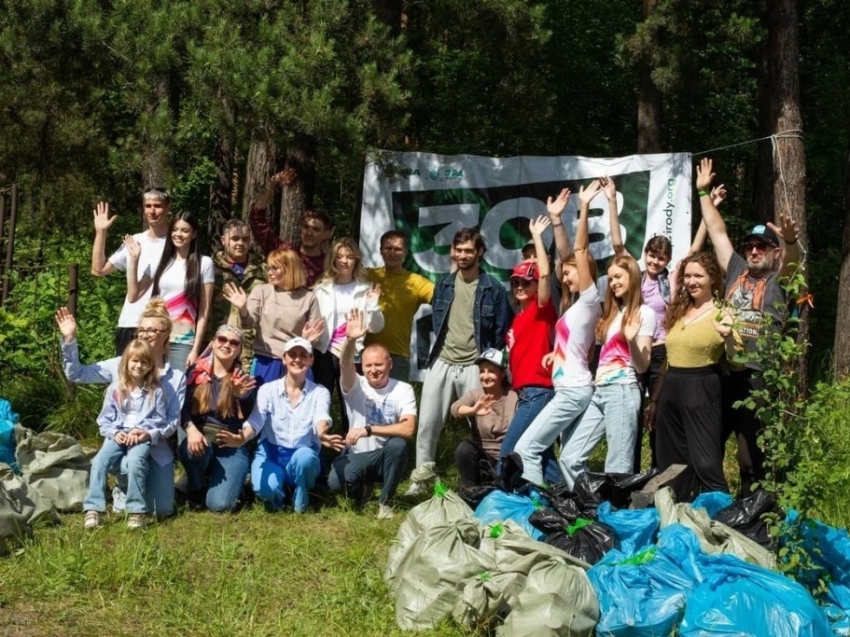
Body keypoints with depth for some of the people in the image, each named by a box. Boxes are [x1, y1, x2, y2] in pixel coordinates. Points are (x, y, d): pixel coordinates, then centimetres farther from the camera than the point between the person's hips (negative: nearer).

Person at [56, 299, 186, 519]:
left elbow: (174, 420, -4)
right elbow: (76, 375, -1)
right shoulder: (121, 365, 0)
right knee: (131, 466, -38)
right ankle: (124, 492, 2)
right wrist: (69, 340, -14)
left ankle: (138, 490, 29)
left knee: (162, 510, -9)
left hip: (157, 447, 1)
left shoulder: (177, 377, 1)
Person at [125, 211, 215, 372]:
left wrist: (196, 348, -5)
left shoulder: (204, 263, 1)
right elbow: (133, 296, 11)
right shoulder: (160, 261, 11)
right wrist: (134, 260, 5)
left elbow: (204, 311, 0)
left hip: (184, 342, -3)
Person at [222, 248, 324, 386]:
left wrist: (309, 339, -17)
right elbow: (248, 324, -4)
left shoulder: (308, 298, 2)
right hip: (265, 362, 0)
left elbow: (314, 334, 5)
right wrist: (243, 309, -25)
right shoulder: (261, 291, 4)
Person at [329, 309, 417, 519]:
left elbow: (408, 429, -21)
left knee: (397, 444, -35)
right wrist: (350, 340, -50)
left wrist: (368, 429, -27)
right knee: (335, 482, -29)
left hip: (386, 455, -1)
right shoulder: (355, 386, -5)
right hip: (357, 455, 1)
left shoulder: (403, 390, -7)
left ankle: (385, 501, -13)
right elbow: (345, 366, -29)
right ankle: (363, 487, 11)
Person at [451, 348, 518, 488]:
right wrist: (472, 410, -47)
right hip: (483, 458, 3)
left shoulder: (514, 398, -8)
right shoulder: (474, 395, -3)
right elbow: (455, 408, -24)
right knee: (464, 448, -28)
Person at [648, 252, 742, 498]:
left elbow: (737, 361, -11)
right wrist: (655, 398, 20)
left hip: (702, 390, -7)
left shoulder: (721, 313, -5)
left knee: (706, 462, -9)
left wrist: (728, 337, -31)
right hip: (671, 389, 7)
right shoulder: (678, 311, 13)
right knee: (671, 463, 12)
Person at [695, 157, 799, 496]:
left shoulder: (778, 279, 3)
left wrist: (790, 241, -40)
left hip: (759, 377, -4)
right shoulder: (736, 271, 14)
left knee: (754, 454, 2)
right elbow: (718, 232, 17)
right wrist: (704, 193, 16)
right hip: (723, 373, 4)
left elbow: (791, 260, -18)